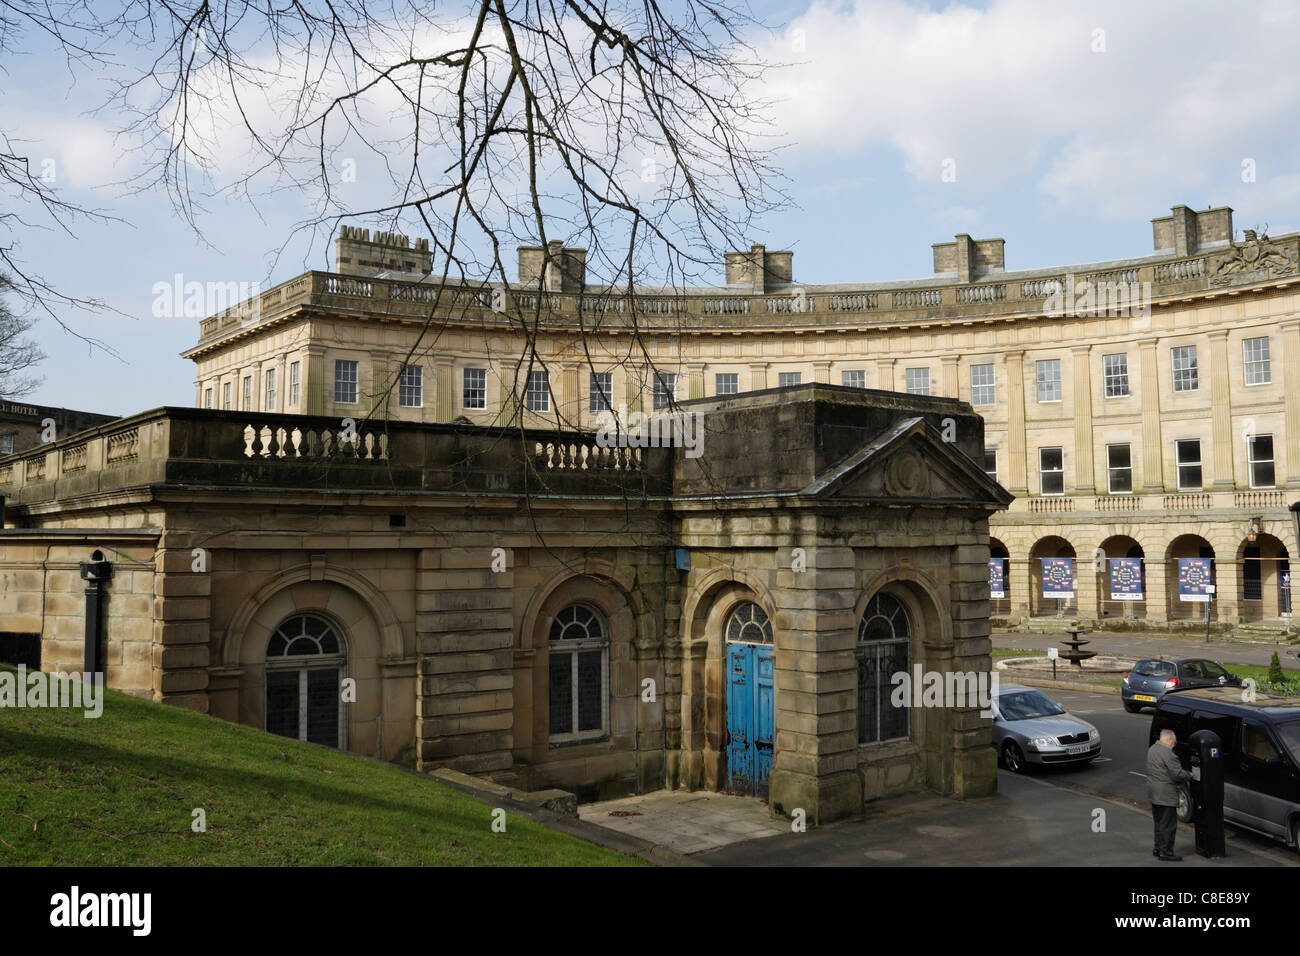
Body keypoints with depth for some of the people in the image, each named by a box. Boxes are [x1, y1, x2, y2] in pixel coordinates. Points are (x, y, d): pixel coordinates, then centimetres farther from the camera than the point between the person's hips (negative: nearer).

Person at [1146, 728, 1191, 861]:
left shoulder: (1152, 749, 11)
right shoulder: (1167, 753, -20)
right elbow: (1178, 774, -21)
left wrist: (1178, 781, 12)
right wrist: (1189, 775, 0)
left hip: (1153, 793, 10)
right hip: (1165, 795, -10)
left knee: (1159, 823, 18)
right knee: (1169, 824, -1)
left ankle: (1158, 849, 25)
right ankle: (1165, 852, 3)